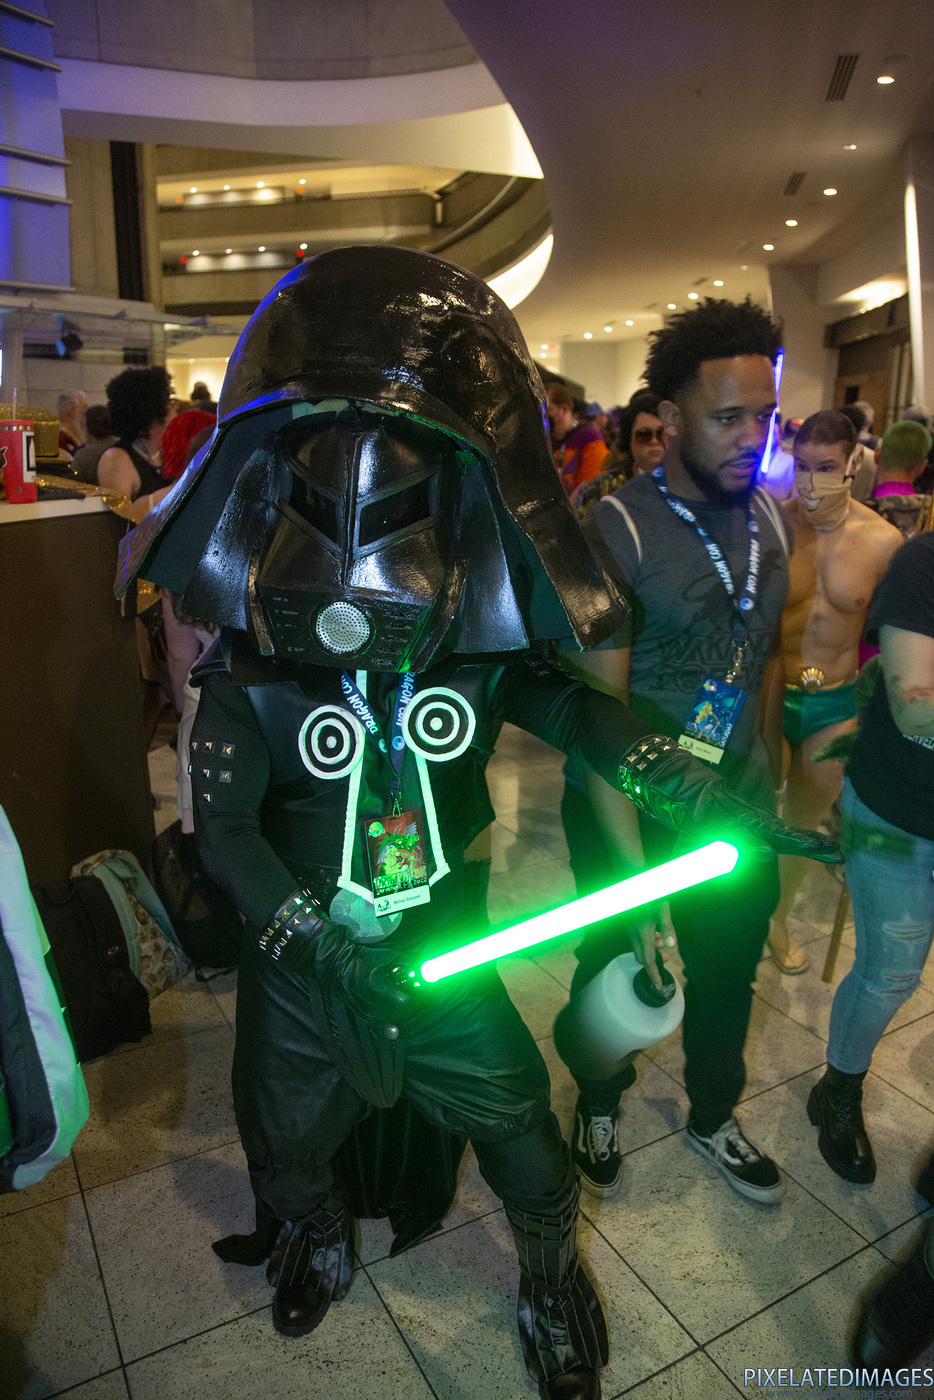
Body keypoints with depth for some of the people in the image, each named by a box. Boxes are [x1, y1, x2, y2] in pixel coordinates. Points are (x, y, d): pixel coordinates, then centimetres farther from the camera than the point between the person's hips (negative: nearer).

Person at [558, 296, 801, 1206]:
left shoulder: (768, 518, 1)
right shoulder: (615, 529, -19)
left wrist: (770, 782, 11)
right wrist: (636, 877, -26)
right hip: (630, 819, -5)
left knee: (728, 977, 22)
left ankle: (712, 1116, 52)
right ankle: (599, 1107, 49)